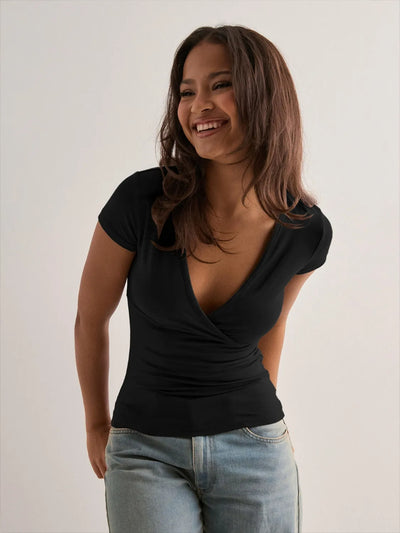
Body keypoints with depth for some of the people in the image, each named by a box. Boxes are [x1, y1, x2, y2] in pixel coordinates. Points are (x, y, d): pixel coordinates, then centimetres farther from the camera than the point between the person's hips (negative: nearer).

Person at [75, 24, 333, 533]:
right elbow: (91, 319, 0)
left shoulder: (306, 231, -8)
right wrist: (97, 426, 11)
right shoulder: (141, 200, -15)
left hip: (255, 452, 2)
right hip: (146, 450, -1)